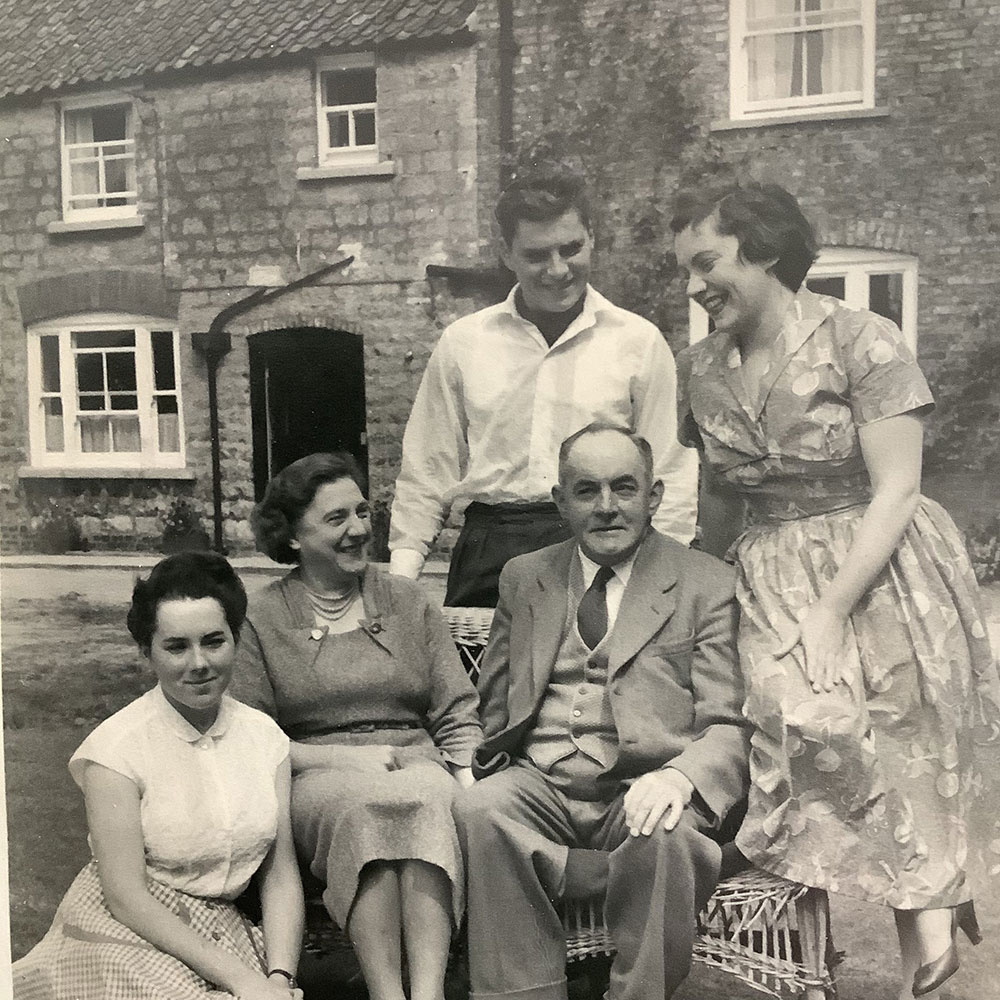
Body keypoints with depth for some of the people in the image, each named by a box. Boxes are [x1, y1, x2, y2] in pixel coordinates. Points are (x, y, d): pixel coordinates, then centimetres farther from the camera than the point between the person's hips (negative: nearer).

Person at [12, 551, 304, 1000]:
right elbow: (126, 899, -15)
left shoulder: (264, 736, 2)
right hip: (125, 938, -3)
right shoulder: (116, 747, -11)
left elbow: (281, 877, 2)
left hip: (219, 938, 4)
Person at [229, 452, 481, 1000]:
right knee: (367, 803, -37)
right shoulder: (261, 617, 8)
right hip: (316, 780, -2)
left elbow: (457, 714, 11)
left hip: (417, 765, 2)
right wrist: (345, 756, -10)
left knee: (430, 797, -34)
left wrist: (467, 778, -9)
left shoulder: (408, 600, 16)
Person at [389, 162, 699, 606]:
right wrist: (398, 582, 5)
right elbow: (426, 473, 12)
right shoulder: (462, 342, 9)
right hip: (486, 560, 1)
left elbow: (670, 478, 6)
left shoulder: (639, 341, 5)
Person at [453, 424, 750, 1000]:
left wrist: (680, 776, -23)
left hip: (643, 793, -2)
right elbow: (493, 708, 21)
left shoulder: (707, 584, 7)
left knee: (666, 836, -34)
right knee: (480, 810, -28)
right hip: (540, 785, 3)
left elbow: (728, 728, -1)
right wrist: (496, 766, 0)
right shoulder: (524, 578, 18)